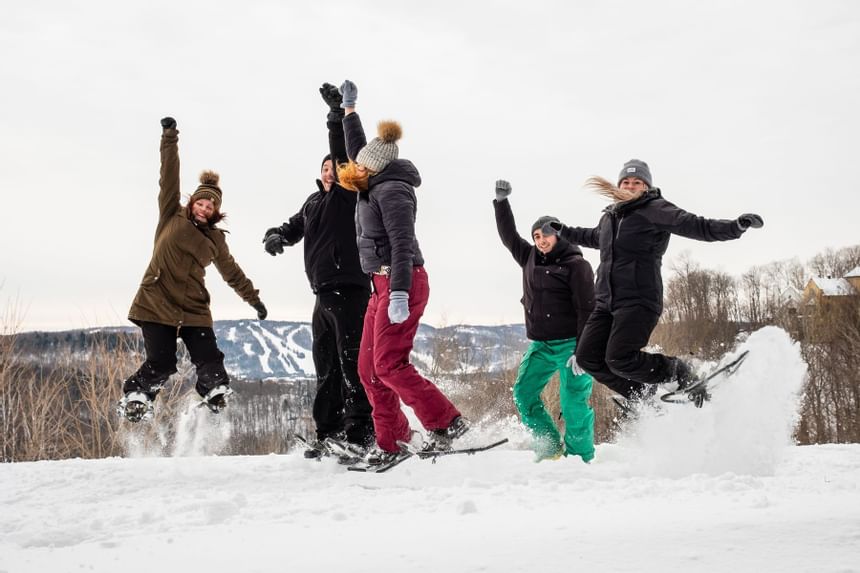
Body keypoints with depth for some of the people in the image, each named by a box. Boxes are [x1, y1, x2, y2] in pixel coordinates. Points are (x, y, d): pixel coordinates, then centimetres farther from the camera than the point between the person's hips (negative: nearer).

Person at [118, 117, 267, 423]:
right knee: (160, 364, -10)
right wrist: (169, 139, -8)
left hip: (194, 309, 3)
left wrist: (254, 299, 26)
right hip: (157, 304, -3)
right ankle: (135, 397, 9)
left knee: (209, 360, -6)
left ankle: (218, 393, 14)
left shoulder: (215, 239, 13)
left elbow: (232, 272, 23)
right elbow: (170, 178, -2)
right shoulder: (172, 217, 5)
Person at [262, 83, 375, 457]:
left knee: (352, 363, -11)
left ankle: (360, 433, -10)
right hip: (324, 295, 9)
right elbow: (296, 226, 32)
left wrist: (337, 112, -21)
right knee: (326, 366, 11)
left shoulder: (349, 194, -2)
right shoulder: (315, 201, 18)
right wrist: (277, 234, 10)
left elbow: (345, 152, -15)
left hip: (349, 290, -8)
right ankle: (329, 434, 17)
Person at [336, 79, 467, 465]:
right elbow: (357, 151, 33)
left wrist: (399, 293, -32)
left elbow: (402, 244, -23)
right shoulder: (374, 186, 13)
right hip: (382, 284, 10)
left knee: (388, 365, -14)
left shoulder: (391, 191, -14)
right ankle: (389, 442, 10)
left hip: (401, 283, -10)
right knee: (368, 368, 7)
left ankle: (446, 423, -10)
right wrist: (349, 110, 41)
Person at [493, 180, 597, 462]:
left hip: (570, 344, -6)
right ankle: (551, 448, 6)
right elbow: (509, 236, 22)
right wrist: (501, 201, 12)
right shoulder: (530, 258, 12)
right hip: (540, 345, 7)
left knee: (573, 401, -13)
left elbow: (586, 309, -12)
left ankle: (581, 457, -2)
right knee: (523, 392, -3)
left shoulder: (576, 264, -7)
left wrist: (582, 351, -18)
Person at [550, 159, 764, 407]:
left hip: (638, 301, -8)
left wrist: (737, 226, -30)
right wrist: (564, 232, 51)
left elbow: (698, 227, -16)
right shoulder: (610, 216, 19)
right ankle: (644, 396, 14)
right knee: (587, 358, -2)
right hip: (606, 302, 8)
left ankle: (679, 373, 1)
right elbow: (595, 237, 42)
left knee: (619, 359, -23)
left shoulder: (656, 210, -4)